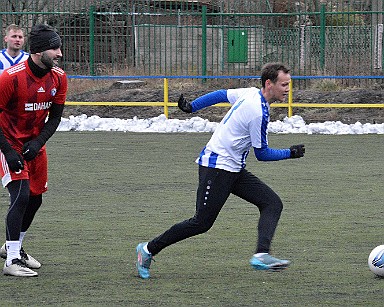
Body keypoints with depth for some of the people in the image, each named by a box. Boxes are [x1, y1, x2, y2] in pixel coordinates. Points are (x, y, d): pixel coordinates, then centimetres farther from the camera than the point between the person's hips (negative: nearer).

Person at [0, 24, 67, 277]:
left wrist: (38, 142, -15)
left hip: (35, 144, 6)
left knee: (35, 198, 12)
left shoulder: (59, 78, -7)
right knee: (21, 195, -17)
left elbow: (55, 117, 1)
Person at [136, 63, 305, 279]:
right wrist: (290, 154, -2)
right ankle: (149, 249, 7)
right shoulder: (259, 113, -21)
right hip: (217, 167, -10)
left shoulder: (250, 93, 5)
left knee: (272, 203, -5)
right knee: (202, 223, -6)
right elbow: (262, 154, -12)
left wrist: (192, 107, 27)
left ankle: (262, 255, -19)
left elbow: (220, 94, 18)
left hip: (234, 170, 10)